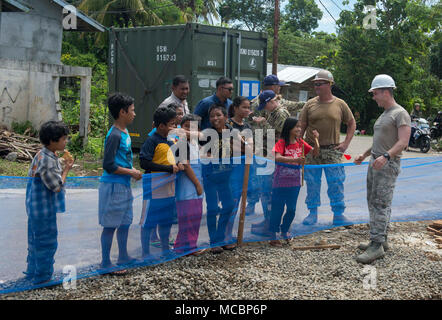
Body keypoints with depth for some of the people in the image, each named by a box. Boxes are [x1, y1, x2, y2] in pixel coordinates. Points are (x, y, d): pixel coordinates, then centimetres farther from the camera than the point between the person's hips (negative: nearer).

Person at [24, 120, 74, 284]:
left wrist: (63, 167, 9)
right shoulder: (47, 160, -25)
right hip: (44, 209, -10)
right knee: (46, 242, 2)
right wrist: (67, 169, -9)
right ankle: (42, 277, 14)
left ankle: (32, 272, 34)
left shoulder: (42, 155, 7)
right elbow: (57, 186, -21)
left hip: (36, 208, 10)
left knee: (36, 240, 21)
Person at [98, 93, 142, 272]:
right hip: (113, 186, -9)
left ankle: (123, 257, 33)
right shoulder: (114, 135, -19)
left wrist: (132, 170, 7)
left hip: (124, 186, 9)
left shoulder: (125, 132, 9)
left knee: (125, 222, 19)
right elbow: (108, 165, -22)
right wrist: (131, 172, -14)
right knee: (110, 225, 1)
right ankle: (105, 263, 13)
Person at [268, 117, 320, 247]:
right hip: (281, 182, -5)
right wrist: (295, 160, -40)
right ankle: (273, 236, 11)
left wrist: (316, 139, -8)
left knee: (291, 209, 14)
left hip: (294, 182, 6)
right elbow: (277, 158, -29)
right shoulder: (281, 142, -13)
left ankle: (284, 231, 34)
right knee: (278, 209, 1)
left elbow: (315, 153, 7)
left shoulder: (300, 143, 4)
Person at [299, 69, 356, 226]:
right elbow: (301, 127, 6)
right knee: (312, 183, 7)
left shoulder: (340, 104, 3)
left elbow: (352, 123, 12)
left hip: (332, 150, -1)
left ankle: (338, 214, 11)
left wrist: (346, 142, 2)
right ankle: (313, 213, 18)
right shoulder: (310, 104, 4)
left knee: (336, 183, 0)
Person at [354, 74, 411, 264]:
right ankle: (381, 240, 18)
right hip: (375, 162, 10)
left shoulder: (400, 114, -10)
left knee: (380, 204, -12)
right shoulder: (383, 115, 20)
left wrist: (386, 156, -33)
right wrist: (364, 155, 27)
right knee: (373, 203, 10)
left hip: (388, 164, -10)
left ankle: (377, 245, -12)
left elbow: (403, 142, -20)